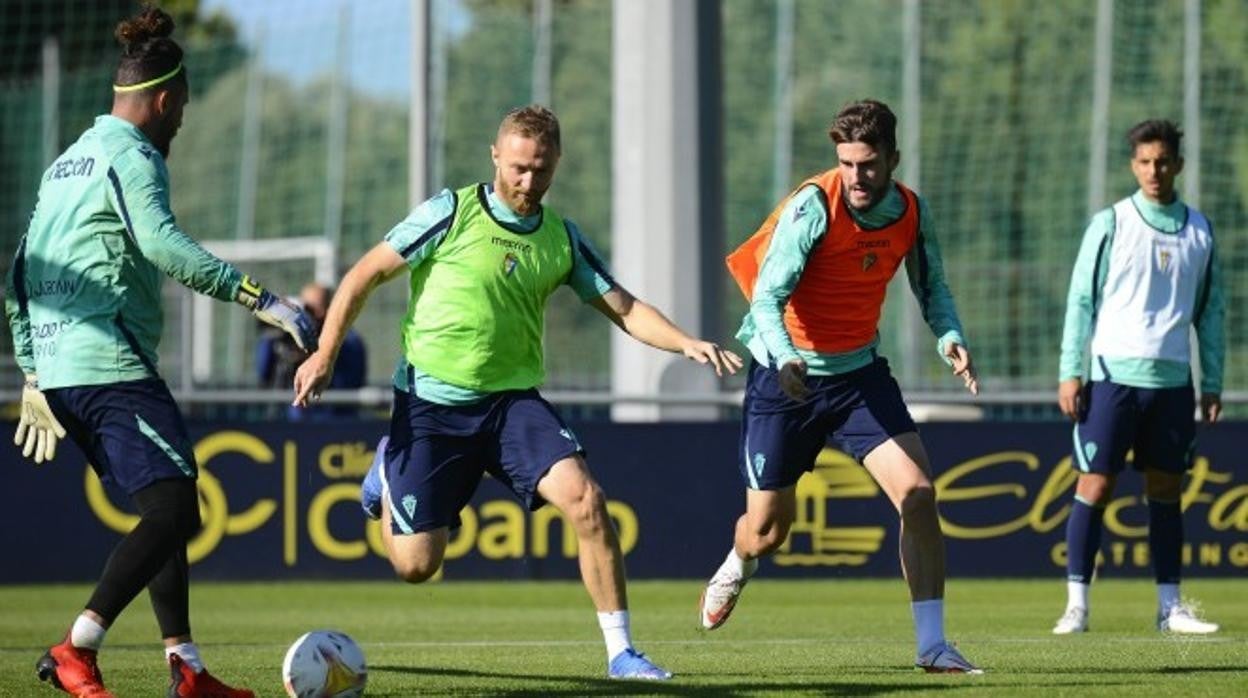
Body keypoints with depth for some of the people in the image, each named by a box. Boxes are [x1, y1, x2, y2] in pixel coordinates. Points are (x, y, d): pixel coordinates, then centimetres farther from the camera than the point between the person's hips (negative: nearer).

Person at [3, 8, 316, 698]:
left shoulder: (66, 163, 22)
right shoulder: (131, 156, -7)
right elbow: (163, 245, -23)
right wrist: (260, 299, -25)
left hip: (58, 369, 10)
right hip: (110, 364, -10)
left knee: (165, 507, 13)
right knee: (173, 505, -14)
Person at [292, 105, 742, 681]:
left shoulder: (562, 238, 5)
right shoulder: (450, 213, -7)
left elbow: (623, 309, 5)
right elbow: (364, 276, -2)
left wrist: (686, 343, -13)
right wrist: (325, 354, -7)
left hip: (512, 401, 3)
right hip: (431, 402, -3)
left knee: (584, 498, -22)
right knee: (415, 564, -1)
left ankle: (620, 652, -14)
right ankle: (388, 474, 34)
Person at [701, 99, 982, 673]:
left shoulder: (911, 212, -5)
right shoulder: (813, 206, -21)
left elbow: (930, 286, 11)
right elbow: (768, 296, -26)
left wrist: (949, 337, -10)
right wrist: (785, 357, -45)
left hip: (860, 372, 4)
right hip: (786, 377, -4)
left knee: (917, 493, -15)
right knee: (768, 528, 6)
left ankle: (932, 644, -11)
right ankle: (737, 566, 46)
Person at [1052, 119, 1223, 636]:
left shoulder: (1198, 230, 10)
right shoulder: (1111, 224, 1)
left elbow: (1211, 311, 15)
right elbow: (1081, 298, 1)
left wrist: (1212, 383, 11)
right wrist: (1071, 372, -5)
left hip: (1172, 380, 3)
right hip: (1113, 375, -3)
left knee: (1166, 490, 6)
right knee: (1095, 486, -4)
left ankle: (1170, 606, 11)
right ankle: (1077, 603, -1)